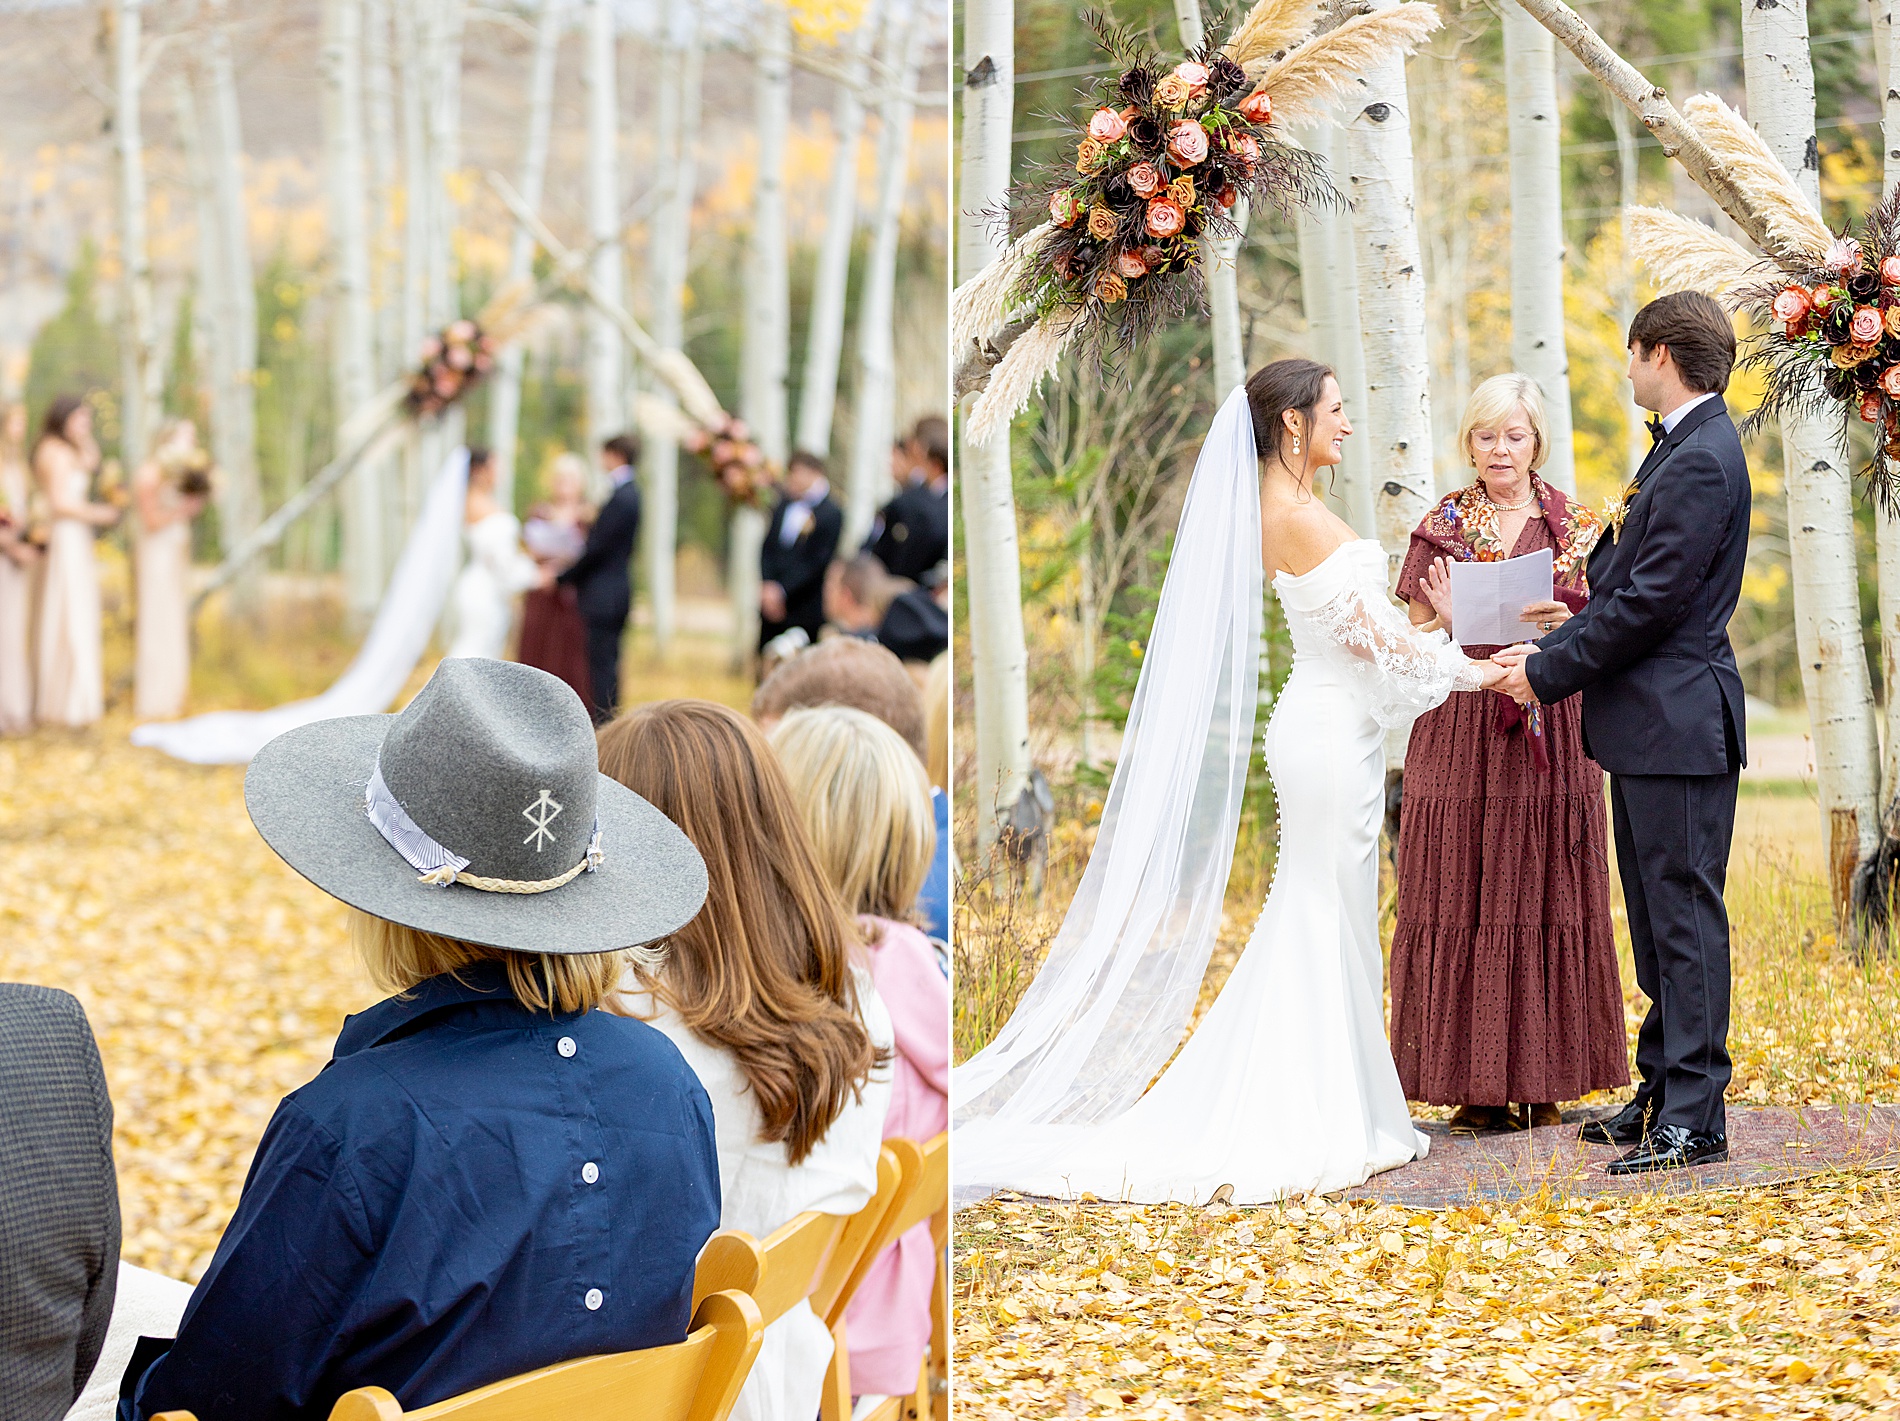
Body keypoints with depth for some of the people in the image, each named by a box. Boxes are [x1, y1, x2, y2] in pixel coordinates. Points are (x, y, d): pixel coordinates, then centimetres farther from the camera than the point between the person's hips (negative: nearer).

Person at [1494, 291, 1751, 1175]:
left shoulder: (1701, 462, -17)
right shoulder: (1679, 449, 16)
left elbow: (1653, 601, -20)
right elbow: (1622, 583, 17)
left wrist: (1550, 673, -13)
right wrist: (1550, 650, 6)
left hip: (1679, 727, -11)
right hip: (1650, 730, 11)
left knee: (1685, 917, -8)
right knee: (1657, 920, 14)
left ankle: (1694, 1119, -6)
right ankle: (1663, 1094, 21)